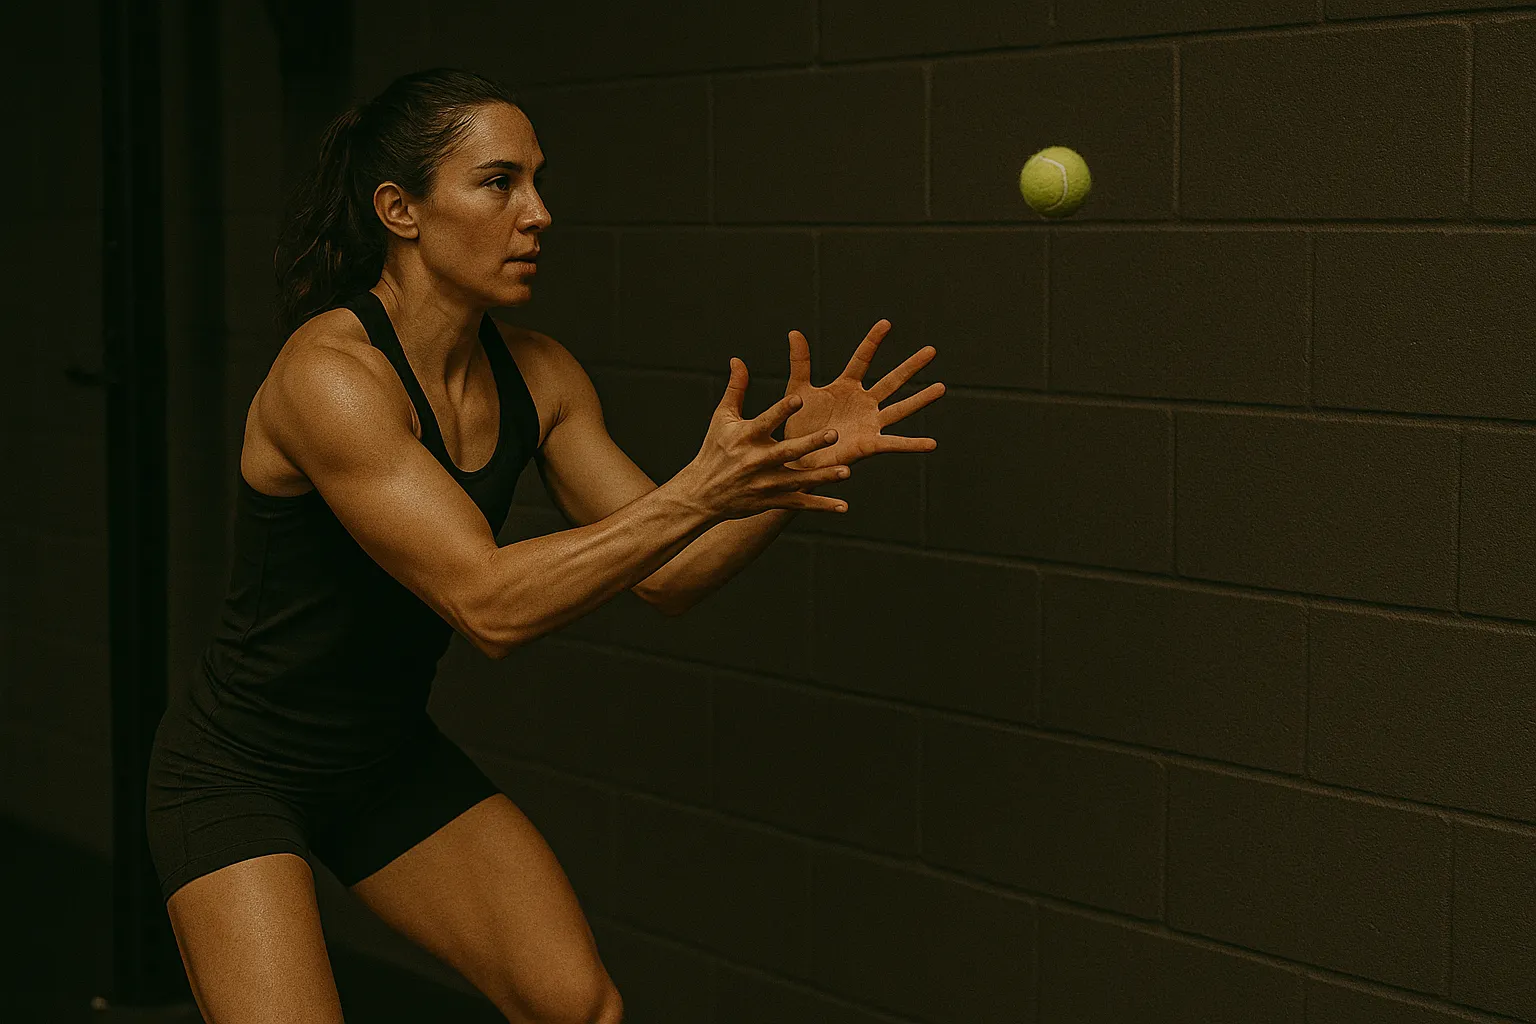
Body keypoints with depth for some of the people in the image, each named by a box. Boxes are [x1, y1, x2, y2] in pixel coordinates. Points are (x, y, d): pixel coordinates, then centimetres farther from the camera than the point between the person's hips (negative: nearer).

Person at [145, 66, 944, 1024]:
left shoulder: (537, 375, -5)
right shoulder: (328, 374, -27)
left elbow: (665, 573, -3)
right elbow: (487, 602, -35)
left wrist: (796, 459, -18)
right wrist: (695, 495, -40)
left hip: (394, 759, 7)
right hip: (237, 775, -6)